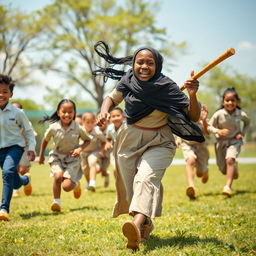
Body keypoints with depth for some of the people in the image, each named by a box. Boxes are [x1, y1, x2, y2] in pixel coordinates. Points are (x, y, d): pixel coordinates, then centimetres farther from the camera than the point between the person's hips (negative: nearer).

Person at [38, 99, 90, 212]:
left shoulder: (78, 128, -15)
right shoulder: (53, 128, -12)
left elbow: (87, 140, 2)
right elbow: (45, 140, 7)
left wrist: (79, 149, -17)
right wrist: (41, 156, 17)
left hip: (73, 158, -1)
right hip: (57, 157, 1)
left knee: (67, 186, -13)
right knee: (58, 176, -29)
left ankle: (76, 184, 25)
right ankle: (56, 201, -7)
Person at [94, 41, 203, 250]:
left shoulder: (167, 88, -17)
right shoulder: (128, 82, -8)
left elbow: (194, 117, -16)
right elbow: (112, 98, 12)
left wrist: (192, 95, -35)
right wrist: (104, 111, -10)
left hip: (158, 143, -4)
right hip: (129, 140, 4)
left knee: (147, 178, -28)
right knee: (130, 186, 10)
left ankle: (137, 226, -49)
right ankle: (146, 225, 35)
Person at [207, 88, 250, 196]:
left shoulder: (241, 114, -10)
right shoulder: (218, 114, -15)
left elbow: (247, 122, 13)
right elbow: (209, 126, -6)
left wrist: (242, 133, -1)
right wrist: (218, 131, -25)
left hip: (235, 141, -1)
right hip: (221, 141, 1)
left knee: (230, 159, -30)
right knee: (223, 170, 7)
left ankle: (228, 186, -27)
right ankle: (234, 167, 45)